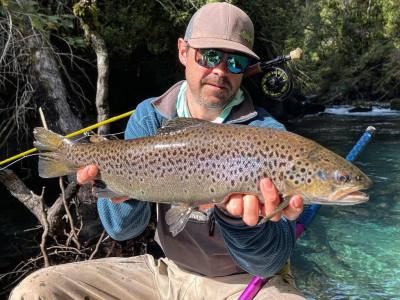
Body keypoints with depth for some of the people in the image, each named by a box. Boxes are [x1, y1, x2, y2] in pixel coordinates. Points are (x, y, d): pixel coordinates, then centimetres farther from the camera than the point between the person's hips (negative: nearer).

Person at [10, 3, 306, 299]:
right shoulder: (149, 118, -4)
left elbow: (271, 263, -20)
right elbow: (123, 229, -7)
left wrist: (238, 218, -40)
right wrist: (122, 193, -29)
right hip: (169, 270, 2)